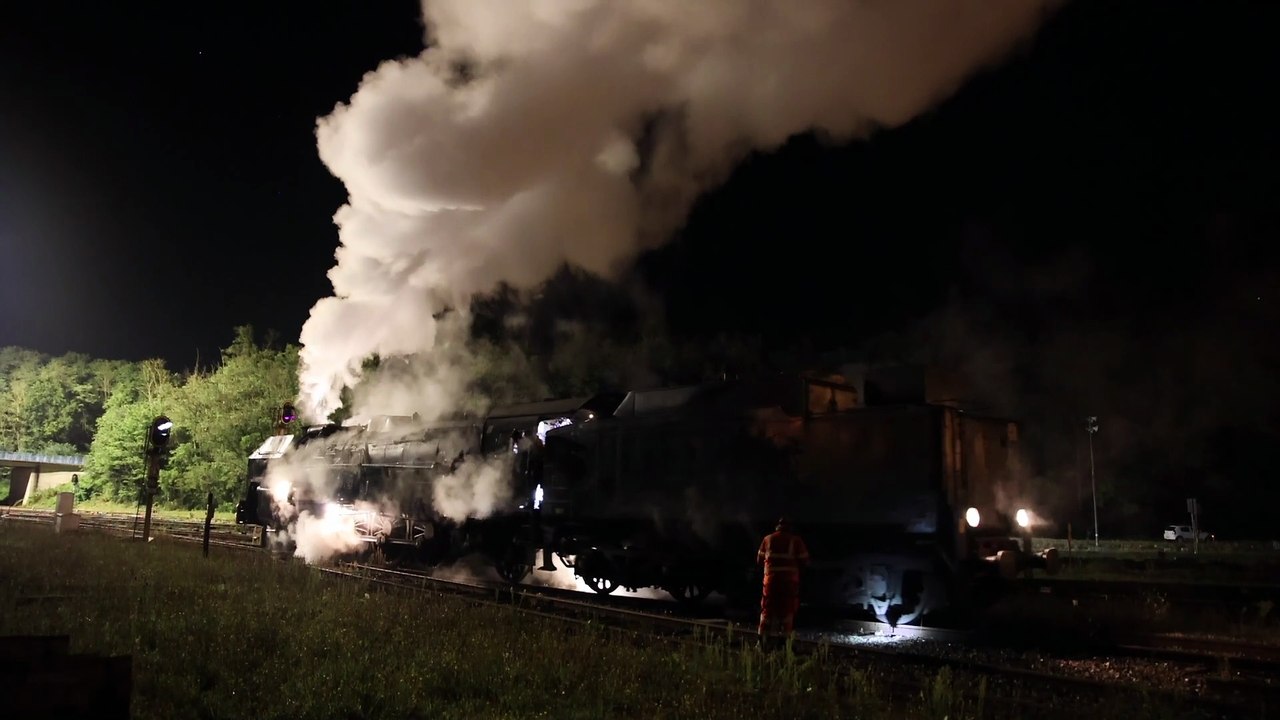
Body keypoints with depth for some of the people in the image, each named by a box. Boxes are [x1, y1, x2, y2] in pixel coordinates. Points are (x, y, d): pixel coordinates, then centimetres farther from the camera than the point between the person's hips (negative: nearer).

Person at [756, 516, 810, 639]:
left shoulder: (768, 539, 7)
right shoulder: (795, 540, 0)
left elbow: (759, 560, 12)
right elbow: (805, 561, 0)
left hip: (771, 579, 2)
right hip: (790, 580, -2)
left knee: (767, 610, 8)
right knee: (787, 610, 6)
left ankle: (762, 640, 6)